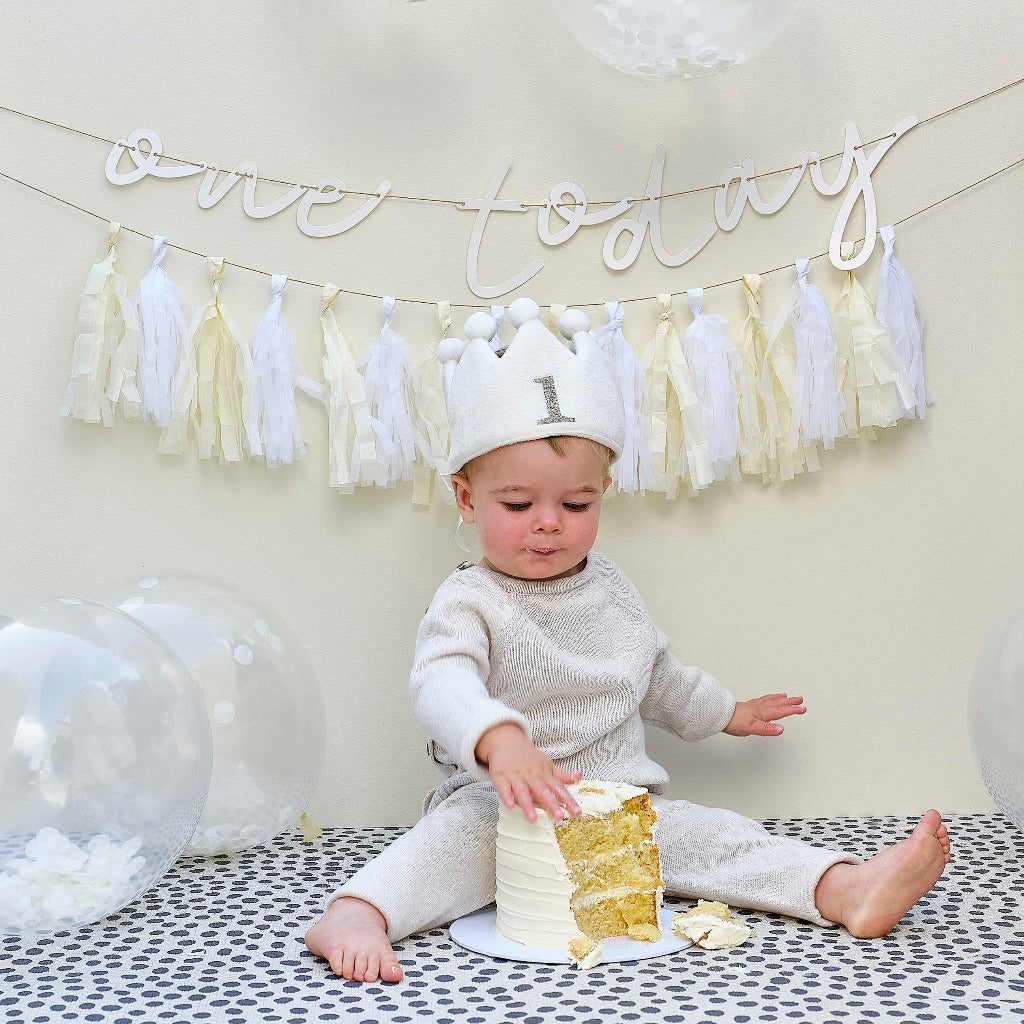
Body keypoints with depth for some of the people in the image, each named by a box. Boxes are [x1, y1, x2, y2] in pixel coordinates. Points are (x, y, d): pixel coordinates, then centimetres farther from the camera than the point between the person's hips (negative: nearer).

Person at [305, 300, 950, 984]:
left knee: (707, 832, -17)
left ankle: (850, 891, -30)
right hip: (500, 806, -4)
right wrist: (498, 738, -54)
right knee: (456, 837, -34)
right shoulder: (470, 602, -11)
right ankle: (353, 916, -46)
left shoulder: (611, 588, 11)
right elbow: (444, 684, -33)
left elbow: (655, 674, 30)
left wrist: (726, 711, 42)